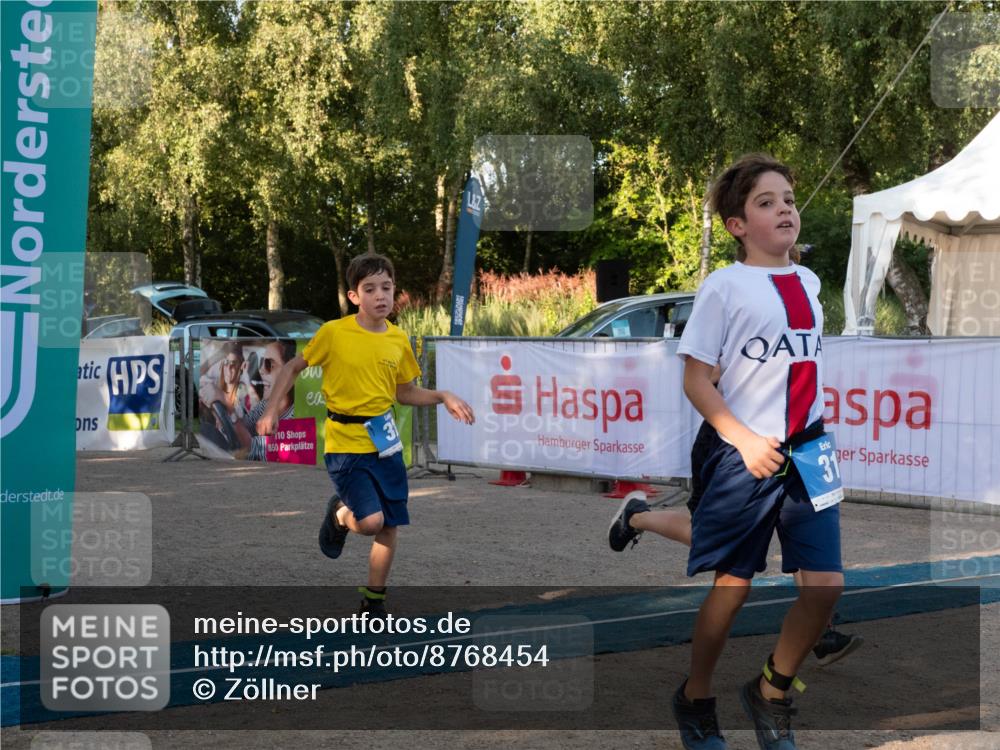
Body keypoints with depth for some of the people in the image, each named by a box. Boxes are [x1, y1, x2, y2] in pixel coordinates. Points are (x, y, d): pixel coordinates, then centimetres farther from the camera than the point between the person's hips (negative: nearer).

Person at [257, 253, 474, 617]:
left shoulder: (399, 340, 2)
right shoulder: (333, 332, -10)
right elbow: (294, 367, 3)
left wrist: (443, 397, -1)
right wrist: (273, 407, -7)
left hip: (385, 443, 5)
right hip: (345, 444, -4)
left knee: (390, 528, 7)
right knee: (370, 522, -18)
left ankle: (374, 601, 26)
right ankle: (339, 514, 18)